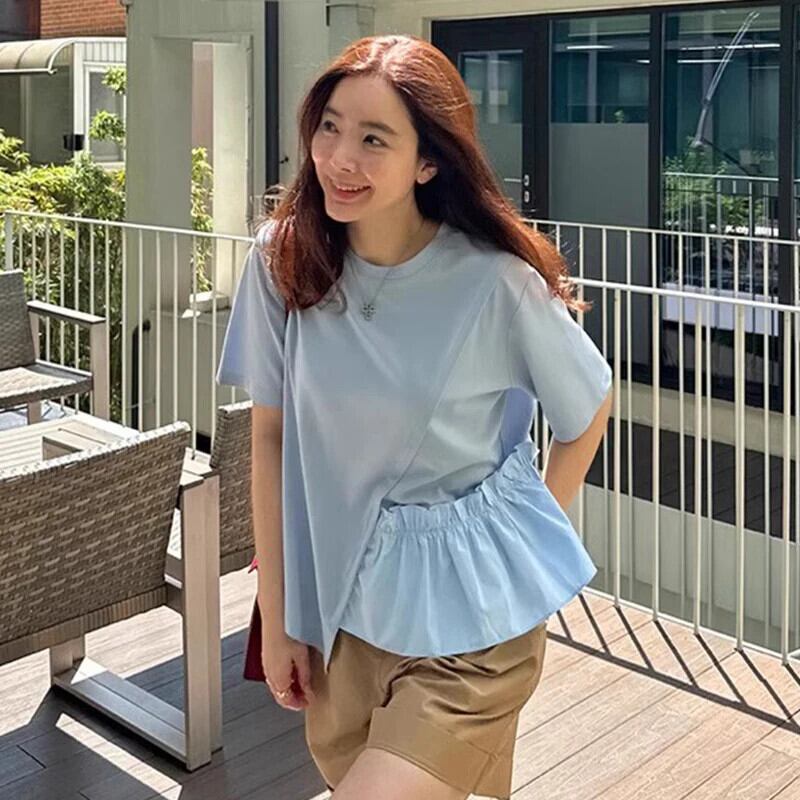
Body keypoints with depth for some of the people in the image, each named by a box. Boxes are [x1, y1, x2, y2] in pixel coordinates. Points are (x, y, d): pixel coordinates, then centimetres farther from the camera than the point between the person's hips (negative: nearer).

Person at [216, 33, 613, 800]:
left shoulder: (498, 282, -18)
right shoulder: (283, 258, -10)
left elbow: (587, 411, 0)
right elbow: (269, 435, -3)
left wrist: (535, 536, 8)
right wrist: (276, 616, 0)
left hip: (471, 614, -3)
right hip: (342, 594, 4)